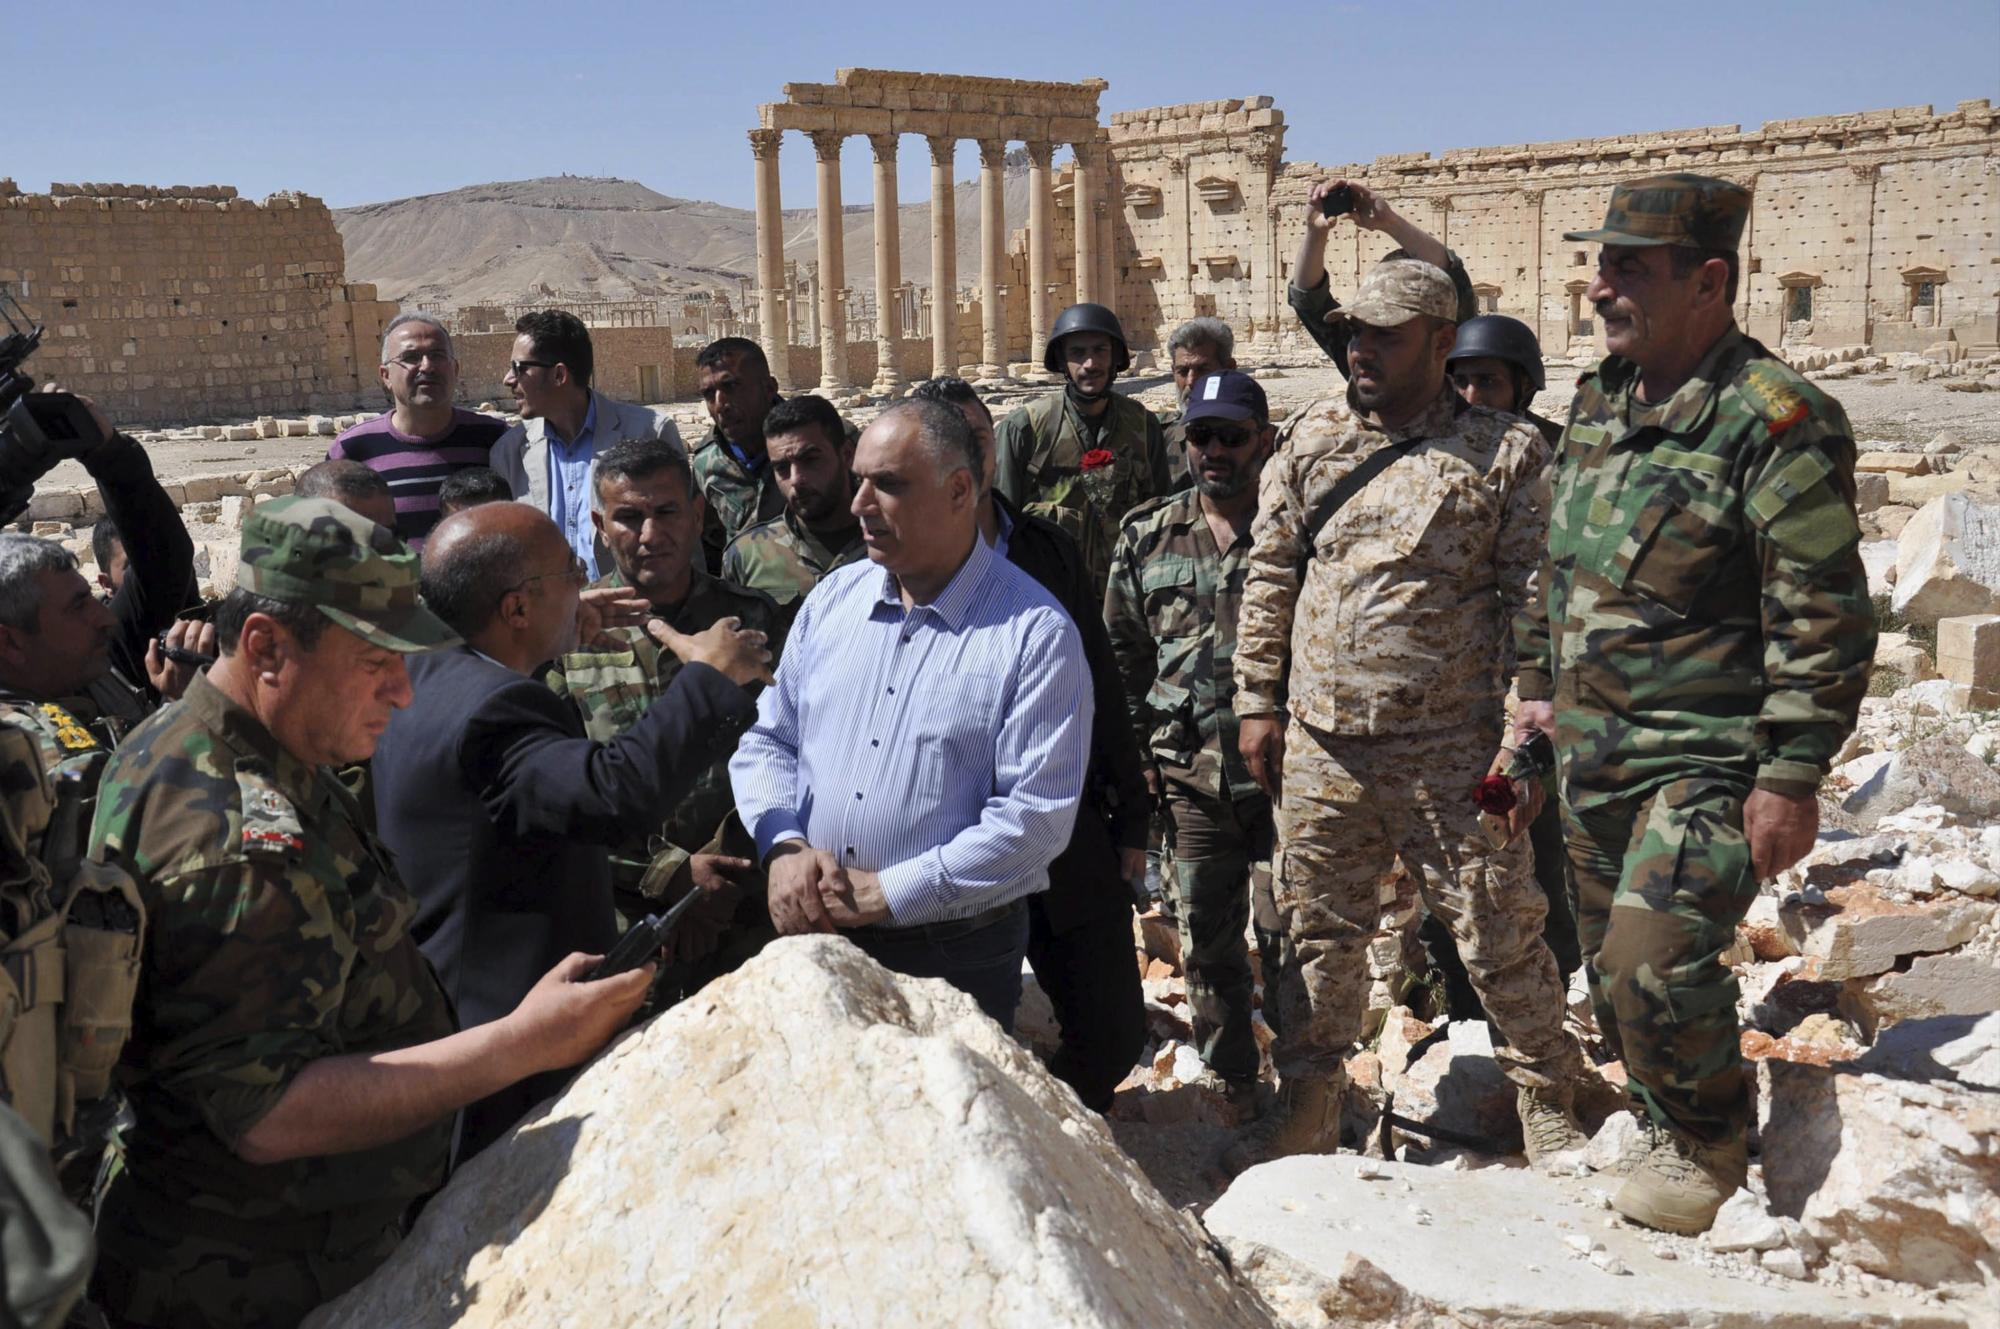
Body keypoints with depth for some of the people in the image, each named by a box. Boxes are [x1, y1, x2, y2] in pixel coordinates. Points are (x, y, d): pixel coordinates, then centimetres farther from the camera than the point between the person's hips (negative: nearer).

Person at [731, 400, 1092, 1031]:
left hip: (957, 957, -5)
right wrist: (785, 848, -10)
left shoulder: (1035, 631, -12)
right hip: (811, 937, 5)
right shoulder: (833, 596, 6)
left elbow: (1037, 814, -18)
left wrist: (885, 894, -19)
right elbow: (766, 739, 9)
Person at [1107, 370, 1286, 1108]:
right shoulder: (1147, 535, 8)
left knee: (1286, 934, 0)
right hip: (1191, 773, 4)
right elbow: (1124, 650, 14)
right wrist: (1139, 750, 8)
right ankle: (1229, 1084, 28)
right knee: (1205, 939, 12)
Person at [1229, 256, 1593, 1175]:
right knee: (1316, 931, 13)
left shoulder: (1505, 453, -2)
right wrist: (1258, 703, 7)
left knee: (1499, 933, 6)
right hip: (1320, 745, 3)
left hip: (1450, 747, -3)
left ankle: (1548, 1102, 26)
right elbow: (1268, 580, 11)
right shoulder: (1309, 440, 8)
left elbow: (1532, 602, -3)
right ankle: (1307, 1106, 29)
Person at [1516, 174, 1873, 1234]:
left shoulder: (1776, 420, -16)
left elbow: (1823, 616, -17)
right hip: (1592, 751, 8)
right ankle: (1667, 1127, 36)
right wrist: (1542, 686, 18)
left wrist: (1793, 776, -18)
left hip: (1708, 761, -7)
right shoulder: (1599, 403, 9)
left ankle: (1709, 1146, 12)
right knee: (1611, 970, 14)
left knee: (1657, 964, -16)